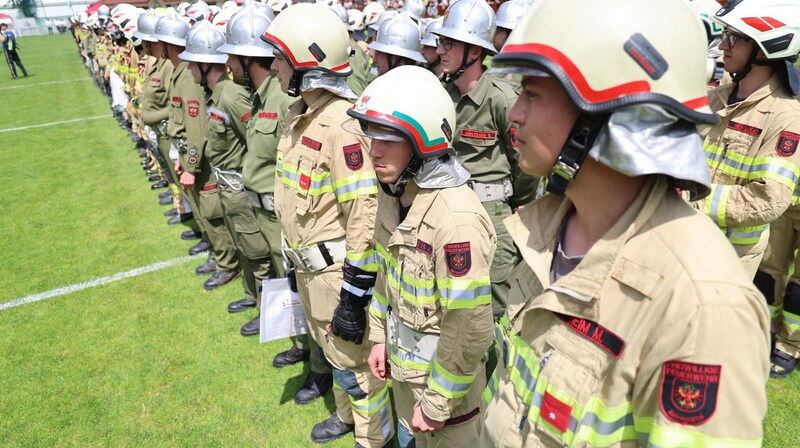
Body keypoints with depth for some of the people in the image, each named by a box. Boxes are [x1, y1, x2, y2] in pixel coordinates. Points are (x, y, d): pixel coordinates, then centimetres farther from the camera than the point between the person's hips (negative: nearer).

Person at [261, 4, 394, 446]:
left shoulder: (341, 124, -26)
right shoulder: (299, 114, 4)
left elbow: (364, 215, -27)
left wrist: (355, 297, -22)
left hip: (336, 268, -9)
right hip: (307, 263, 9)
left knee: (352, 358, 10)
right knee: (330, 345, 26)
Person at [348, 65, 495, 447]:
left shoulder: (458, 218, -31)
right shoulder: (393, 192, -5)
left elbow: (470, 330, -27)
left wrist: (437, 403, -17)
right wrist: (379, 337, 11)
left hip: (442, 370, -7)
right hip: (403, 358, 7)